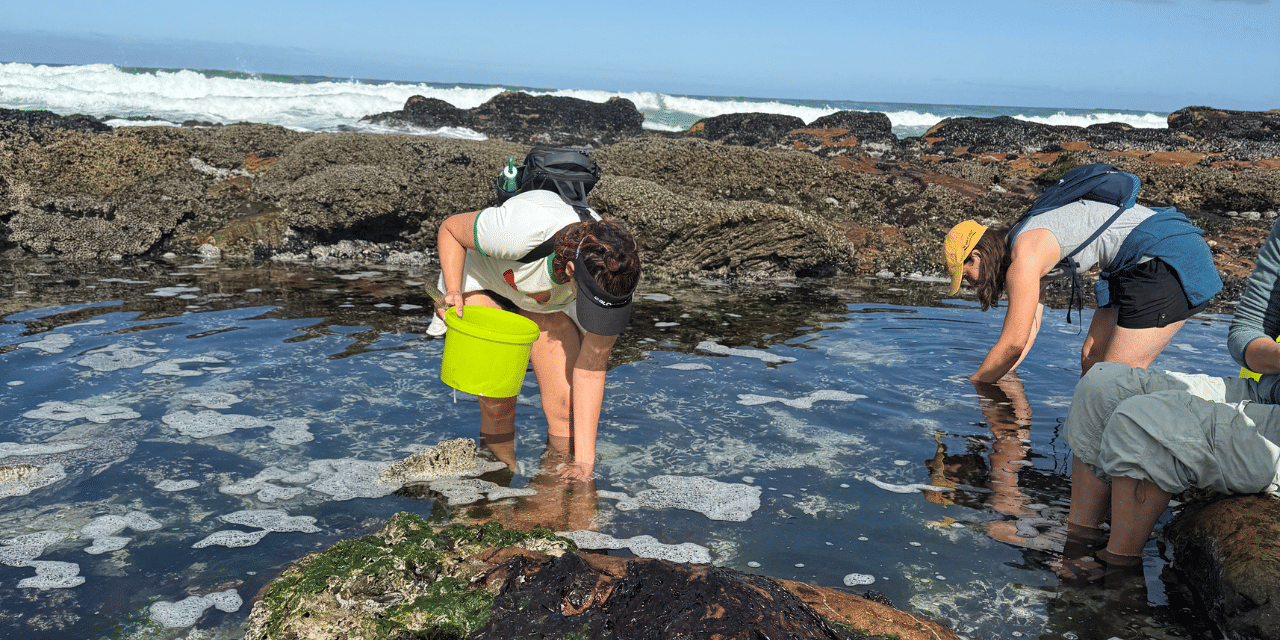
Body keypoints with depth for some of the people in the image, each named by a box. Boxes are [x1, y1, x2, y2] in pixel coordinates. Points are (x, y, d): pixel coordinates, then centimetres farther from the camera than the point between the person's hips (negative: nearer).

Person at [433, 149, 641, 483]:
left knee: (565, 407, -10)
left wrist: (585, 460, -24)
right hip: (481, 278, -2)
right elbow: (450, 229, -21)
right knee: (498, 405, -17)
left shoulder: (614, 272, -32)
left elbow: (591, 368, -23)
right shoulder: (517, 228, -44)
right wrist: (453, 293, -35)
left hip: (548, 299, 2)